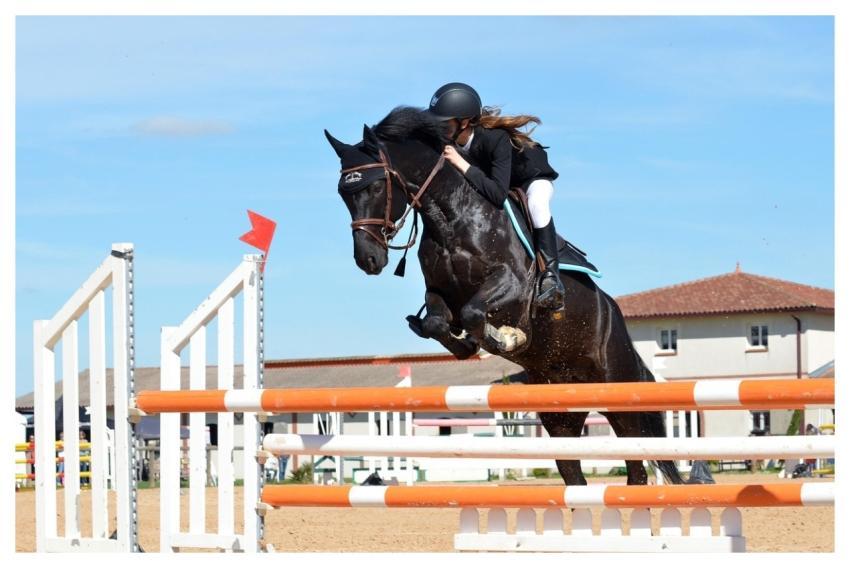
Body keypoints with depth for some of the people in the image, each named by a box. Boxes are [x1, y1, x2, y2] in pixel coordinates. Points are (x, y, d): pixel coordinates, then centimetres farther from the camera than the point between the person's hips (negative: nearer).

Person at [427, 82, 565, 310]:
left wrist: (462, 164, -51)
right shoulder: (447, 143, -22)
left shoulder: (496, 138, -40)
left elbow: (498, 194, -47)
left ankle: (550, 277, -38)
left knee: (536, 205, -37)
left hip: (532, 178, -7)